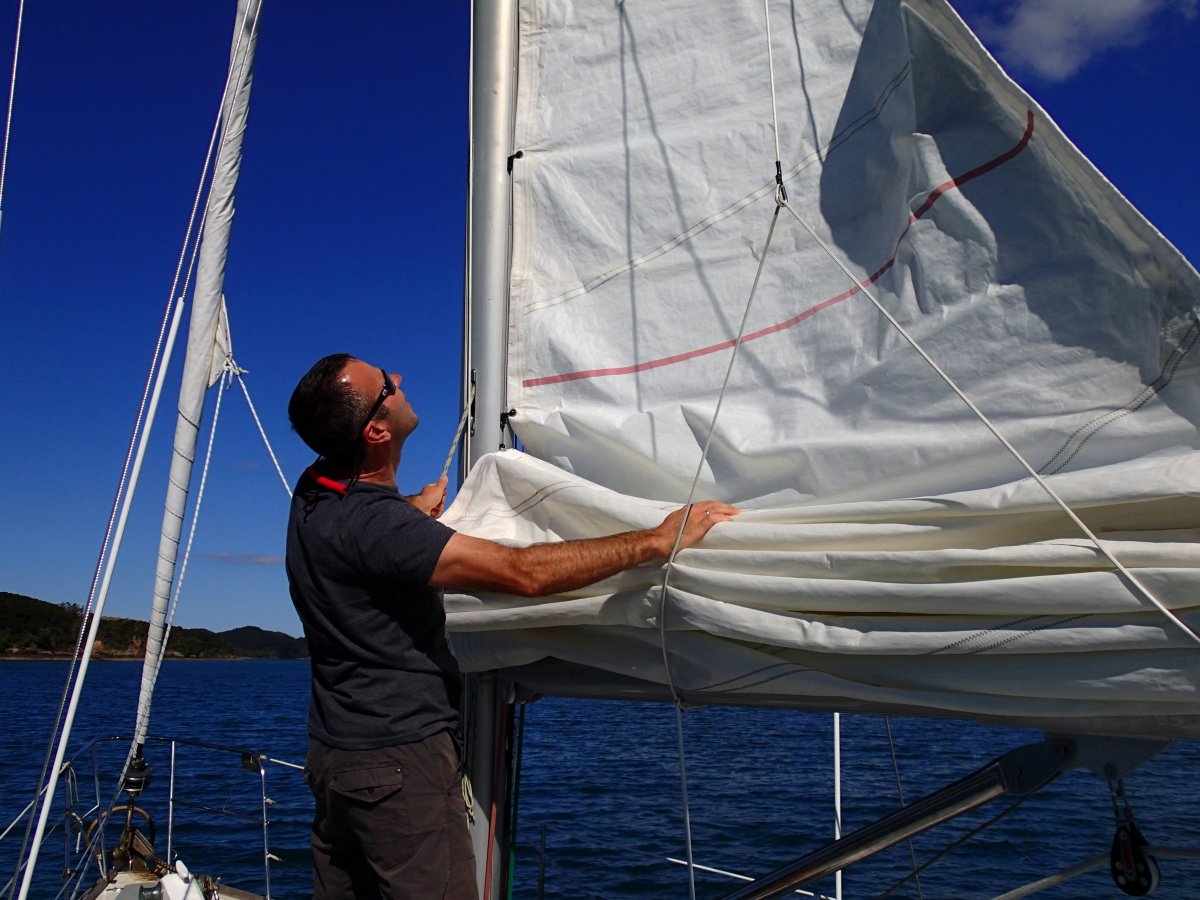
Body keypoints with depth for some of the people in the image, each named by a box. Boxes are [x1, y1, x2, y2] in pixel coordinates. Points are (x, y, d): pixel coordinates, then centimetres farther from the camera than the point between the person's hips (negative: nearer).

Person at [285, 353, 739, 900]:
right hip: (398, 759, -10)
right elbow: (524, 573, -31)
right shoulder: (372, 522, -26)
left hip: (333, 751, 10)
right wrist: (659, 540, -25)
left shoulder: (315, 490, 3)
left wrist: (420, 506, 44)